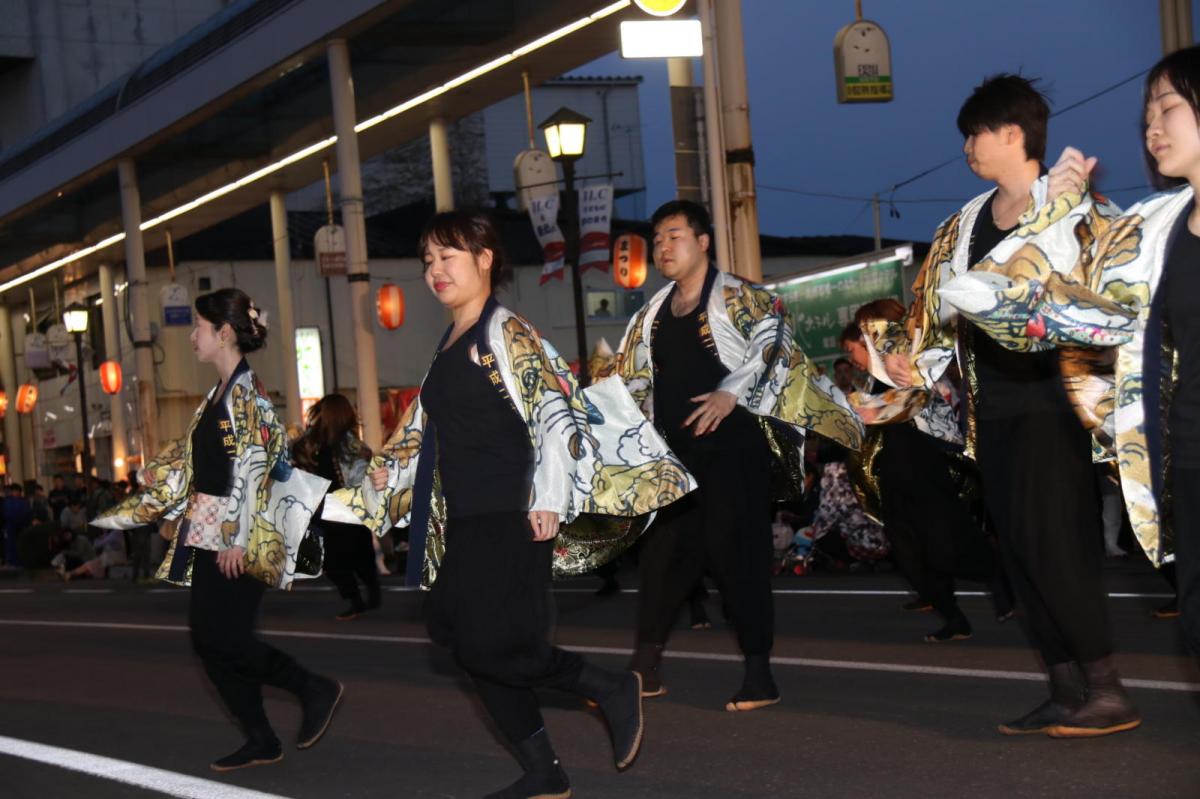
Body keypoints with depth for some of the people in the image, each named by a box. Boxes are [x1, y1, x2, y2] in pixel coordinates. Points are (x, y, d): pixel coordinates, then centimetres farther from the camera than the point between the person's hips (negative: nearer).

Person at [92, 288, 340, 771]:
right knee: (209, 639, 7)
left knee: (222, 639, -10)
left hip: (235, 538, -9)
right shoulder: (219, 394, 15)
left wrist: (238, 537, -22)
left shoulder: (246, 392, -12)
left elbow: (254, 465, -19)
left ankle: (315, 690, 4)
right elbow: (187, 465, 20)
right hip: (208, 535, 9)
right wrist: (131, 512, 21)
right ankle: (260, 741, 13)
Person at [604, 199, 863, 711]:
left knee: (737, 553, -8)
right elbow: (631, 379, 25)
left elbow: (772, 341, -17)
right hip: (675, 452, 7)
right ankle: (644, 669, 20)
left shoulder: (737, 299, -3)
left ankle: (759, 676, -4)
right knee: (663, 551, 9)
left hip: (732, 444, -7)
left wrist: (732, 392, -25)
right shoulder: (653, 316, 17)